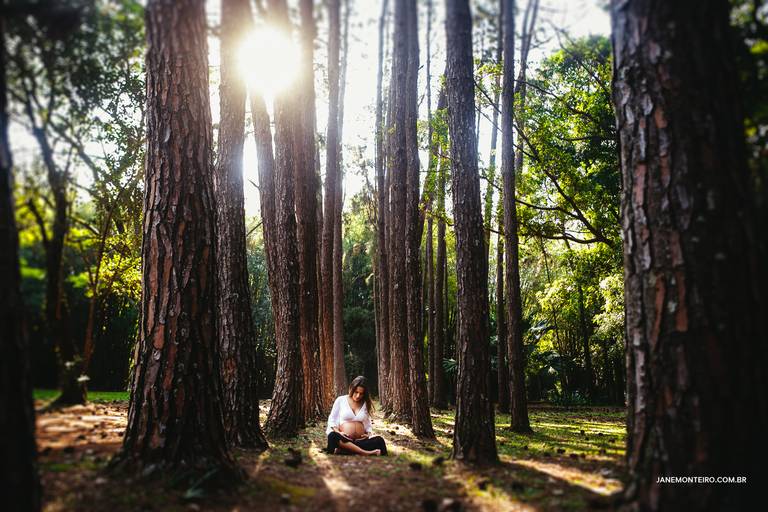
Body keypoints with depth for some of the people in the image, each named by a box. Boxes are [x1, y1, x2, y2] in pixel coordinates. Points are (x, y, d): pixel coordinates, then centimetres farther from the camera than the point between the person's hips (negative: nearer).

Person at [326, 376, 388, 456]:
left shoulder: (366, 404, 14)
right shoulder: (340, 400, 7)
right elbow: (332, 419, 9)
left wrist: (368, 434, 3)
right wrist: (337, 432, -9)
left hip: (360, 440, 2)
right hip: (344, 440, -2)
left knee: (379, 441, -27)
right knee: (333, 437, -38)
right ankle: (364, 452, -42)